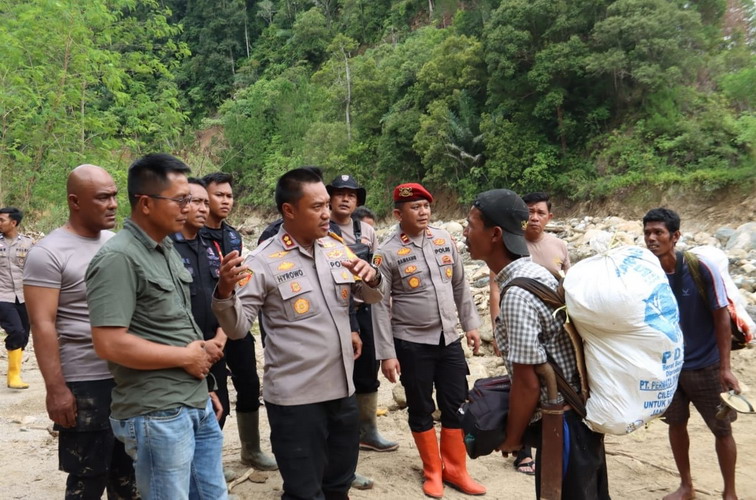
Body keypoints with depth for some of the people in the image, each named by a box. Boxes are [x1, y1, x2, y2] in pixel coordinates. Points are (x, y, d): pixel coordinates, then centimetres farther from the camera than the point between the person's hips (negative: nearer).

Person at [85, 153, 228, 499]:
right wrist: (186, 357, -15)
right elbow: (109, 344, -24)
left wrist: (202, 369, 11)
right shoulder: (118, 258, -17)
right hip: (157, 415, -8)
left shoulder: (167, 249, 11)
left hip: (197, 406, 9)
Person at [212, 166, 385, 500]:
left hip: (342, 389, 6)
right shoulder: (264, 262, -13)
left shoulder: (337, 248, 4)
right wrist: (225, 292, -33)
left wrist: (371, 277, -10)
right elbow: (237, 327, -13)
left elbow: (372, 297, 12)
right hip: (294, 398, -6)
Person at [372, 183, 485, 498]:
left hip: (449, 340, 4)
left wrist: (470, 324, 11)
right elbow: (380, 306, -10)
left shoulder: (444, 240, 2)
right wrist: (386, 354, -12)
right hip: (411, 344, -4)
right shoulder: (387, 253, -11)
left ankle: (455, 470, 27)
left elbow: (460, 286, 12)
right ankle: (433, 472, 28)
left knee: (455, 406, 10)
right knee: (421, 410, 10)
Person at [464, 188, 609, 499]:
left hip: (562, 420, -9)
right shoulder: (535, 272, 4)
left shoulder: (517, 294, -25)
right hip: (580, 409, 9)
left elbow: (528, 382, -22)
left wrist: (512, 438, -9)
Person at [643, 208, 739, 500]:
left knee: (722, 429, 9)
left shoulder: (702, 269, -21)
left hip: (706, 364, -3)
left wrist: (725, 367, -12)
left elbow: (722, 317, -12)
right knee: (676, 424, 15)